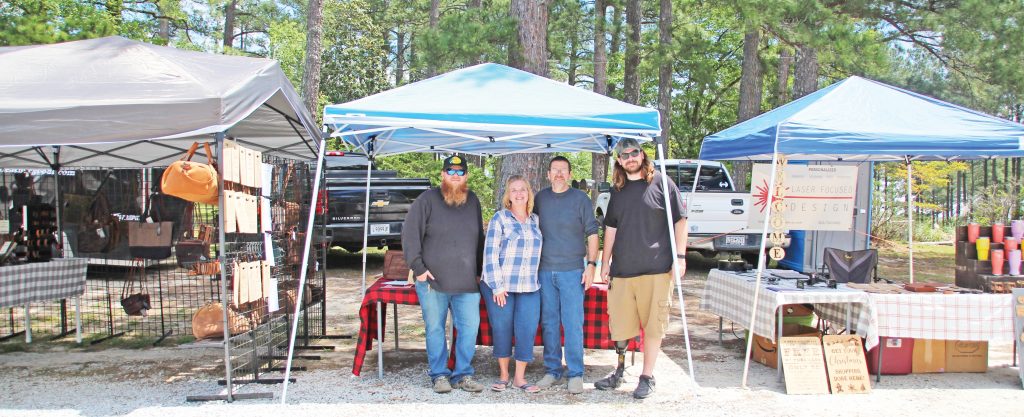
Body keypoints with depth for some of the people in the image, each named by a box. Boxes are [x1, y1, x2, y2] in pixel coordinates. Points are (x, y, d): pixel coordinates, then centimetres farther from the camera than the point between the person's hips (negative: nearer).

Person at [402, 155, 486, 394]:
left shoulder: (473, 201, 13)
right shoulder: (428, 199, -1)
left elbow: (479, 239, 19)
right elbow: (410, 233, -4)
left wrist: (479, 271, 16)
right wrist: (418, 267, -9)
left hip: (467, 283, 3)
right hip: (433, 281, -3)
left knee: (470, 327, 0)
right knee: (435, 329, 5)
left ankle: (462, 374, 14)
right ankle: (439, 375, 17)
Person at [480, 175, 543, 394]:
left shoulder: (535, 220, 10)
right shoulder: (500, 218, -4)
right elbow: (490, 254, -8)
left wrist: (538, 278, 9)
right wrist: (497, 286, -12)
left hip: (529, 287, 3)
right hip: (500, 285, -3)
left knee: (527, 329, -2)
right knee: (502, 328, 3)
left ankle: (520, 377, 10)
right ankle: (503, 375, 19)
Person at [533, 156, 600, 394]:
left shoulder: (580, 198, 2)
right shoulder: (540, 198, 10)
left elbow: (592, 233, 2)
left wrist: (591, 264, -6)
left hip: (572, 270, -3)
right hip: (545, 270, 3)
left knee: (573, 323, -4)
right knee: (548, 323, 7)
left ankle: (576, 374, 4)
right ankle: (552, 370, 17)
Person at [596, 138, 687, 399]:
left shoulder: (661, 183, -1)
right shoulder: (617, 190, 13)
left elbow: (680, 220, -1)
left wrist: (680, 255, -7)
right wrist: (605, 262, 15)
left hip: (656, 269, -4)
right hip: (622, 268, 4)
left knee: (653, 325, 2)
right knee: (620, 324, 11)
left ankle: (647, 377, 15)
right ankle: (619, 370, 30)